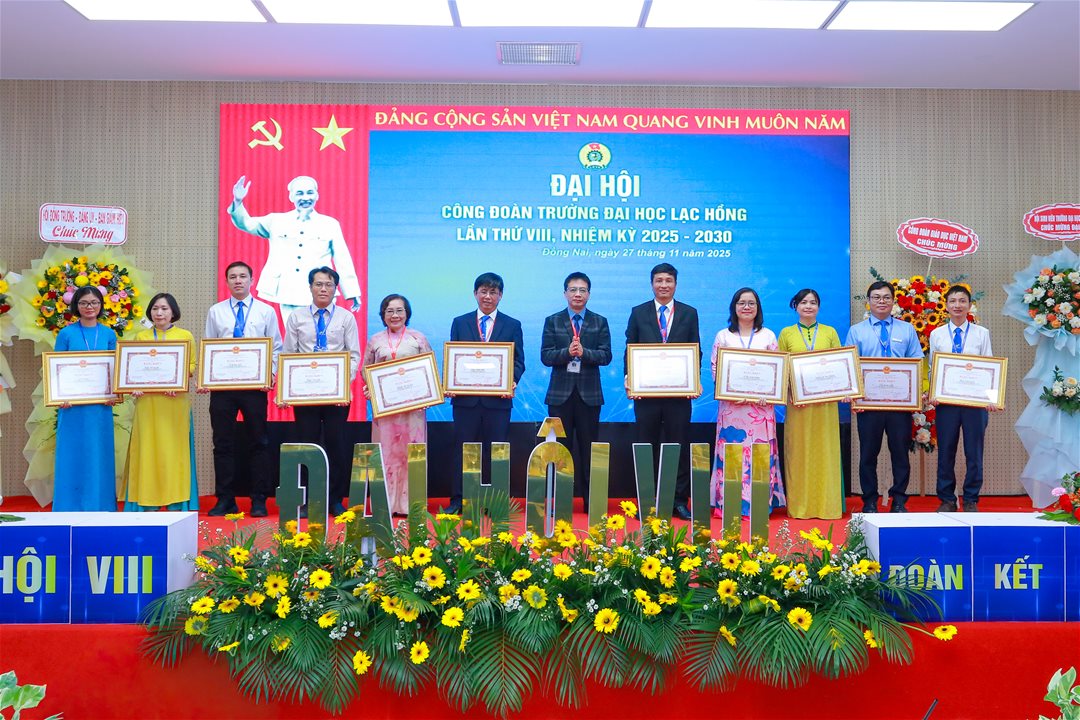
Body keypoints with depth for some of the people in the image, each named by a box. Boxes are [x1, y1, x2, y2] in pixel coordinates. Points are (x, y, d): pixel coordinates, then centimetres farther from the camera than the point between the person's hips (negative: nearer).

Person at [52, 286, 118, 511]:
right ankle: (70, 506, 8)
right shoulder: (66, 334, 2)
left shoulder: (108, 334, 8)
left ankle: (100, 504, 14)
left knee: (100, 451, 5)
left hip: (101, 403, 2)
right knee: (72, 451, 0)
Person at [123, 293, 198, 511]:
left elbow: (192, 366, 4)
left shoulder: (186, 336, 9)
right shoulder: (141, 337, 12)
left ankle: (176, 501, 6)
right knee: (148, 446, 0)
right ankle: (147, 502, 5)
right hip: (148, 400, 1)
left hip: (176, 400, -1)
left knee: (174, 447, 0)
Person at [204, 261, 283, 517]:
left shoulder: (266, 311, 7)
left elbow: (276, 348, 6)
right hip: (221, 384, 1)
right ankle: (225, 499, 14)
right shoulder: (215, 311, 10)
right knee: (223, 443, 5)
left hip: (255, 385, -1)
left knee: (258, 442, 3)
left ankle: (259, 500, 11)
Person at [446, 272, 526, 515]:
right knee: (462, 449, 4)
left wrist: (512, 382, -14)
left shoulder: (512, 325, 9)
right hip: (465, 397, 1)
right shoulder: (459, 323, 10)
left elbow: (518, 361, 5)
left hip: (498, 398, 0)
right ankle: (457, 500, 12)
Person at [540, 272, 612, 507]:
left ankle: (590, 500, 10)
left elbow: (606, 355, -2)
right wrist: (567, 352, -19)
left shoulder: (600, 322, 8)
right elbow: (545, 356, -2)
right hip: (560, 393, 0)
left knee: (588, 448, 4)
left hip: (589, 394, 0)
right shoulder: (552, 321, 8)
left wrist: (584, 352, -19)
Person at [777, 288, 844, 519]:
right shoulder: (786, 333, 9)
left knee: (825, 450, 1)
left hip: (825, 399, 0)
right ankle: (799, 505, 8)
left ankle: (827, 505, 8)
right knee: (798, 451, 1)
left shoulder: (830, 333, 10)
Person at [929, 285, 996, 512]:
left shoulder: (982, 333, 4)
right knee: (945, 451, 6)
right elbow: (932, 368, 8)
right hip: (945, 400, 1)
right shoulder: (936, 334, 7)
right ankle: (947, 500, 17)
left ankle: (971, 500, 17)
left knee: (974, 452, 5)